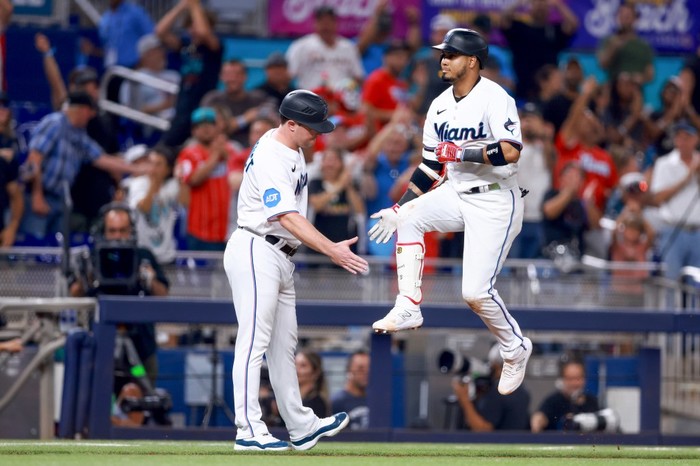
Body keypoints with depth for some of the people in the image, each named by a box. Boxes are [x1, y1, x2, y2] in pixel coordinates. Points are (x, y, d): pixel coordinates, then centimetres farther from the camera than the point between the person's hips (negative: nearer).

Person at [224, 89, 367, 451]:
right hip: (256, 254, -10)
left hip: (280, 257, 10)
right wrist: (331, 249, -37)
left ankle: (301, 427, 17)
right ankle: (248, 431, -13)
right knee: (255, 341, -11)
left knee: (283, 344, 13)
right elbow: (287, 217, -30)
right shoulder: (270, 160, -22)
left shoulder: (291, 147, 10)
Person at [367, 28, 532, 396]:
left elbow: (510, 152, -28)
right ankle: (408, 309, -10)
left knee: (475, 292, -11)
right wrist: (398, 208, 9)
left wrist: (461, 152, -22)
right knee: (408, 217, -15)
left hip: (496, 204, -8)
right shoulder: (440, 107, 8)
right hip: (457, 195, 8)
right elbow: (431, 166, 14)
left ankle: (516, 350, 14)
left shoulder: (494, 98, -16)